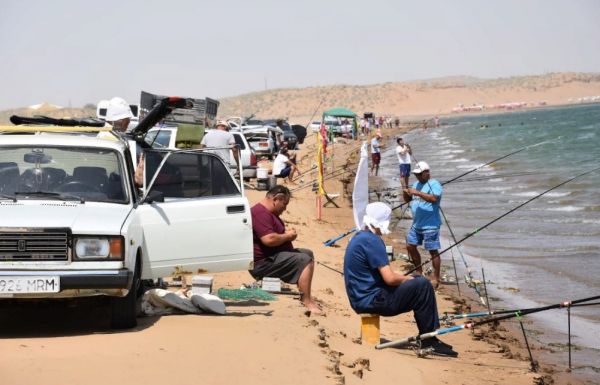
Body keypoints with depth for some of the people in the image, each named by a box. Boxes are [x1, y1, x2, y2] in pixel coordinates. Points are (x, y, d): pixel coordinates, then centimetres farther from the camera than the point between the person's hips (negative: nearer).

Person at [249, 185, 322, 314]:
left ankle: (306, 296, 16)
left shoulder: (268, 212, 18)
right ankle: (307, 302, -24)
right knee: (305, 260, -21)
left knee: (308, 254, 19)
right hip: (263, 263, -12)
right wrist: (287, 236, -14)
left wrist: (287, 234, 10)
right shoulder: (260, 213, -20)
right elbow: (269, 239, -32)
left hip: (272, 256, 12)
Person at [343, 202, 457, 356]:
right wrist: (406, 279, -2)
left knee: (418, 280, 17)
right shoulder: (372, 241, -20)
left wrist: (402, 277, 10)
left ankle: (428, 338, 15)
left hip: (361, 299, 11)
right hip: (371, 301, -11)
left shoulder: (359, 238, 13)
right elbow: (390, 279, -23)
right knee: (423, 287, -13)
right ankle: (428, 341, -3)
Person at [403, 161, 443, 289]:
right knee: (410, 246, 15)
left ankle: (436, 278, 4)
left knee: (433, 251, -3)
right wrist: (405, 194, -5)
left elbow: (434, 198, -30)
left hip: (430, 226, -9)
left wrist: (417, 193, -33)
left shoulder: (434, 185, -13)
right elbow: (408, 200, 18)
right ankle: (419, 271, 32)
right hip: (416, 224, 9)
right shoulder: (416, 184, 13)